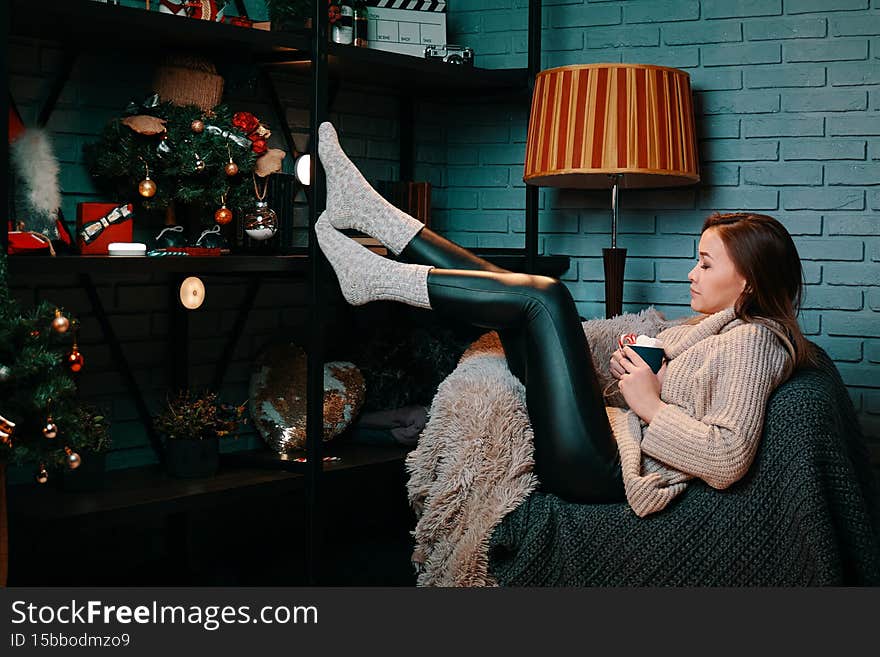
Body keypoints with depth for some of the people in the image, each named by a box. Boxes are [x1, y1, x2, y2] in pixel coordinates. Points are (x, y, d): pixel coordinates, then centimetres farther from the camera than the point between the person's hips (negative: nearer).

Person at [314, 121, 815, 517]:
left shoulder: (752, 342, -12)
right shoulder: (726, 323, 17)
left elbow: (728, 459, -25)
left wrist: (650, 406, -18)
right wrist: (632, 368, 7)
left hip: (598, 469, -10)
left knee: (544, 296, -18)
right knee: (506, 288, 10)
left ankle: (375, 279, -11)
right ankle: (363, 209, 7)